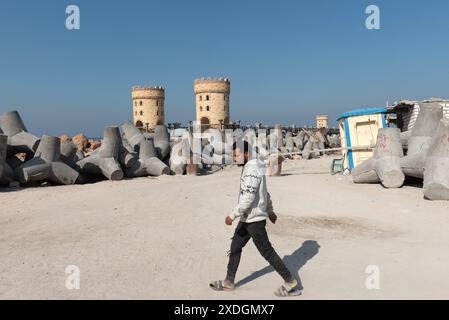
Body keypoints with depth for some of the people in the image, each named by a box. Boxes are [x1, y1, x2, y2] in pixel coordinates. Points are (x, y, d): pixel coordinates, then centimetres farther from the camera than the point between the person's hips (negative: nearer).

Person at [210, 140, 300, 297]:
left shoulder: (252, 170, -21)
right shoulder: (250, 167, 11)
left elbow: (248, 198, -27)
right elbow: (265, 192, 19)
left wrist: (233, 215, -23)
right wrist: (270, 210, 26)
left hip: (254, 219, -10)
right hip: (247, 219, 10)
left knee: (267, 252, 1)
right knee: (235, 247, 15)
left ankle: (290, 283, 15)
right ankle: (228, 282, 28)